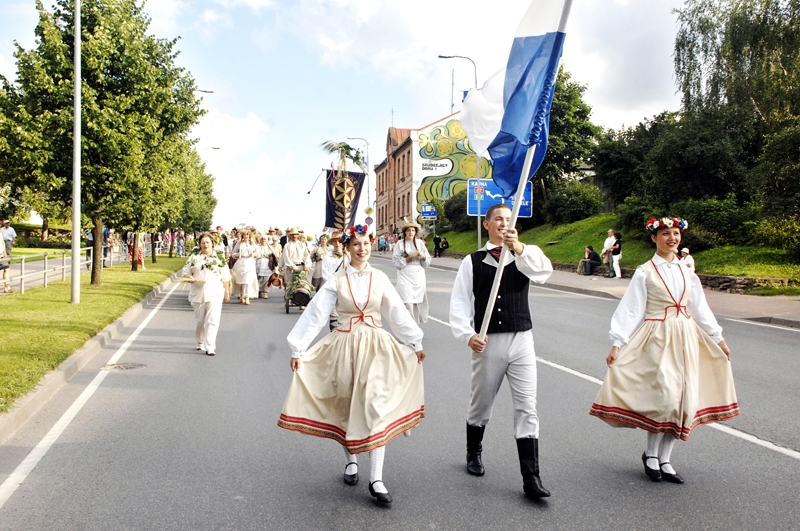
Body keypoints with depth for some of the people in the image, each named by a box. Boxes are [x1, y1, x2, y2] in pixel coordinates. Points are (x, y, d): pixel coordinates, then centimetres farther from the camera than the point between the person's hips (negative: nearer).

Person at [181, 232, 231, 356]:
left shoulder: (219, 257, 4)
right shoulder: (194, 256, 6)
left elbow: (225, 277, 7)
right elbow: (185, 271, 8)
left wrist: (227, 292, 4)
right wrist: (189, 278, -15)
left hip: (215, 294, -2)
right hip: (198, 293, 2)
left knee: (212, 321, -10)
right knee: (199, 320, 13)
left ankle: (210, 347, -10)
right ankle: (200, 341, 35)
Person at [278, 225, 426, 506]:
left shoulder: (380, 279, 2)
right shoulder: (336, 281, -2)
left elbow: (398, 313, 6)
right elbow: (315, 315, -5)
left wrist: (416, 343, 9)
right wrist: (298, 349, -8)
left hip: (376, 346, 0)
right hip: (345, 346, 0)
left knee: (376, 407, -7)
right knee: (346, 407, 12)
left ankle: (376, 479, -3)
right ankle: (351, 461, 36)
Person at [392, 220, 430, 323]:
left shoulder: (420, 242, 6)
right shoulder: (400, 243, -1)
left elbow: (427, 262, 9)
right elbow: (396, 261, -7)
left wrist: (423, 256, -12)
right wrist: (411, 256, -14)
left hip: (418, 276, 3)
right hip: (405, 276, -3)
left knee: (418, 301, 4)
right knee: (407, 302, -10)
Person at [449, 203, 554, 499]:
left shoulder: (525, 257, 5)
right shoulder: (472, 262, 1)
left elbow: (544, 272, -17)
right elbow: (460, 302, -2)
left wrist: (519, 248, -32)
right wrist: (467, 334, -16)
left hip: (521, 340, 1)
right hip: (487, 342, 0)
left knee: (527, 408, -2)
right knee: (480, 404, 16)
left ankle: (531, 478, 4)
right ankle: (474, 453, 42)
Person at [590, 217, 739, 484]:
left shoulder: (686, 272, 10)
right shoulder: (645, 272, -4)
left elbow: (700, 309, 17)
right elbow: (630, 310, -7)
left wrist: (718, 339, 19)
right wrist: (617, 344, -13)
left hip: (685, 339, 5)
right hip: (657, 339, -5)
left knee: (680, 401, 4)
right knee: (664, 397, -13)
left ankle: (664, 459, 16)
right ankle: (650, 453, 10)